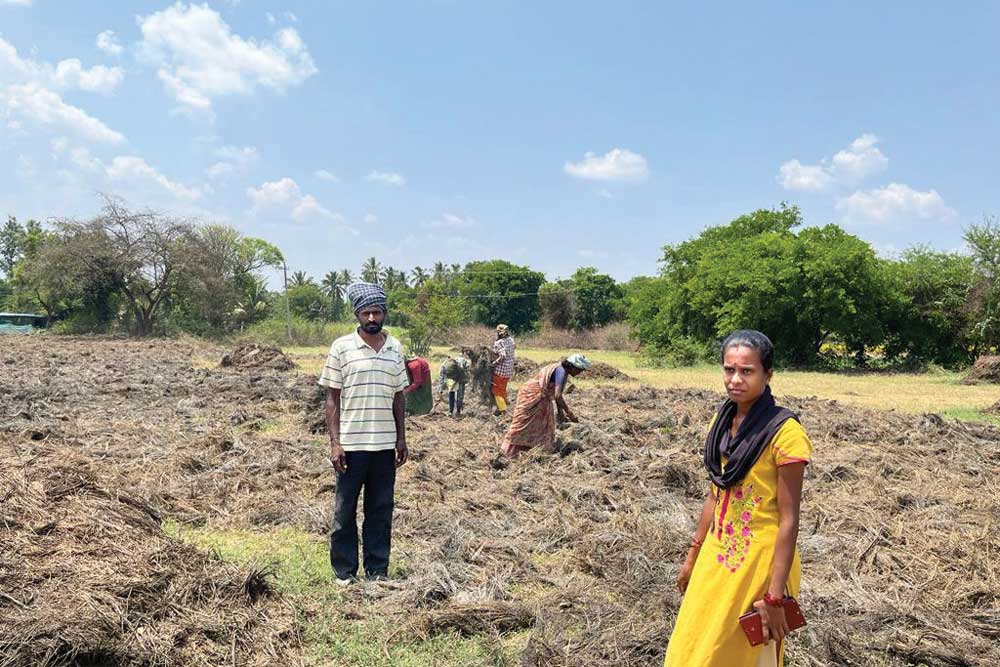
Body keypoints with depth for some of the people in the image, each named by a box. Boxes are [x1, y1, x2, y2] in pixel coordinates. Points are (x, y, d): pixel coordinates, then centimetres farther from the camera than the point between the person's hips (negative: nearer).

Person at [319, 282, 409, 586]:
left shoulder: (395, 348, 6)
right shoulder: (342, 347, -4)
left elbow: (398, 396, 11)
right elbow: (332, 398, -4)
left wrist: (402, 439, 8)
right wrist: (334, 442, -9)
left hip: (385, 444, 3)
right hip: (351, 443, -3)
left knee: (381, 509, 10)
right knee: (345, 509, 6)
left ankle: (378, 571, 22)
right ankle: (344, 572, 19)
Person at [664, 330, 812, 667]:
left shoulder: (784, 433, -19)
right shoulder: (722, 421, 1)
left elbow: (788, 519, -18)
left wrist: (775, 595, -19)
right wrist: (694, 554, 15)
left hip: (759, 561, -7)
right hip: (717, 555, 7)